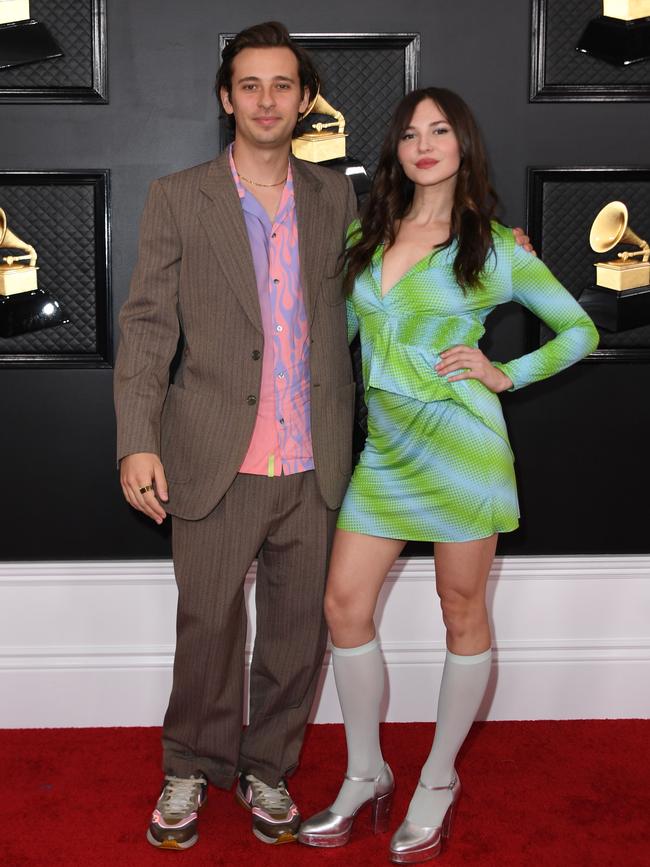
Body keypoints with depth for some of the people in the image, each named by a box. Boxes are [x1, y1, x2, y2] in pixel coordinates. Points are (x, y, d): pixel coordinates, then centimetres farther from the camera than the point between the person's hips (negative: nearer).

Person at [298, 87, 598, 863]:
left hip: (459, 442, -4)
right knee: (345, 603, 3)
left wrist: (505, 374, -5)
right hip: (384, 447, 4)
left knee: (461, 614, 5)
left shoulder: (494, 248, 0)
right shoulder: (365, 237, 10)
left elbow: (579, 331, 6)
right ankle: (365, 774, 21)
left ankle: (439, 780, 24)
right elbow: (341, 327, 19)